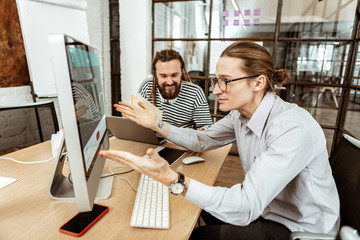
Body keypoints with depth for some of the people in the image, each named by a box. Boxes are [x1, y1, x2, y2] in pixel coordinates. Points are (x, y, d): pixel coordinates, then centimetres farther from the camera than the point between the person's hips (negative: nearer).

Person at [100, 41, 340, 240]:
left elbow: (246, 207, -38)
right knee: (197, 210, 9)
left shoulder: (292, 128, -33)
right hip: (263, 207, 7)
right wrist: (156, 124, -3)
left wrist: (172, 178, -48)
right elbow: (201, 140, 6)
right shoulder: (240, 115, -7)